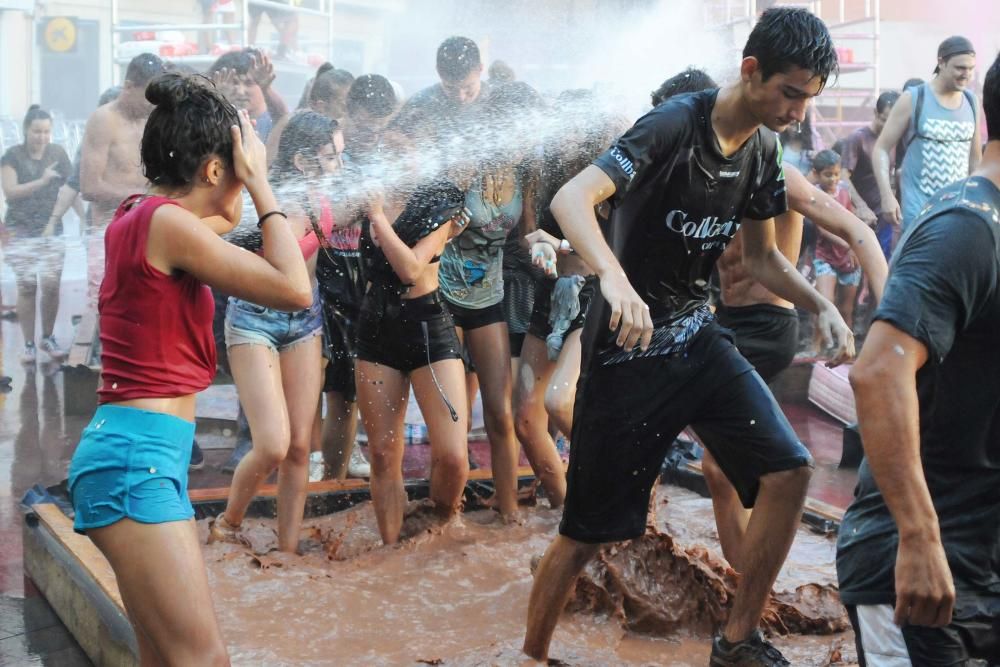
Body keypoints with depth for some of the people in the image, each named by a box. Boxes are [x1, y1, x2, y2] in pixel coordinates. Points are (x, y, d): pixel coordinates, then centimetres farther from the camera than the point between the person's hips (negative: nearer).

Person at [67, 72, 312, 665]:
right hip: (139, 454, -10)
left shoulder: (136, 215, 14)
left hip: (143, 453, 10)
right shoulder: (168, 220, -12)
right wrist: (262, 185, -6)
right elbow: (294, 289, -15)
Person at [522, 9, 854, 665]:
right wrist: (616, 278, -50)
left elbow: (763, 256, 16)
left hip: (698, 336, 7)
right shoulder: (675, 125, -20)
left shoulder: (763, 150, 3)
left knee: (789, 470, -8)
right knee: (588, 533, -1)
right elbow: (570, 199, -32)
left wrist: (822, 304, -2)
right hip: (630, 348, -7)